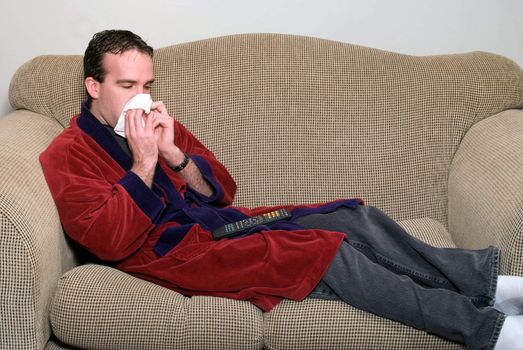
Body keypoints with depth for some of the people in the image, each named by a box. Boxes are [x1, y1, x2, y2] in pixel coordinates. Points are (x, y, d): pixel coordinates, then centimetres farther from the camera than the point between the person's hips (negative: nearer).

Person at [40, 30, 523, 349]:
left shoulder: (154, 124, 17)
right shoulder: (66, 156, -2)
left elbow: (223, 192, 11)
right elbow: (108, 241, -16)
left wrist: (174, 153, -6)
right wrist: (143, 164, -18)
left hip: (221, 223, 7)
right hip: (168, 250, -7)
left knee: (356, 218, -11)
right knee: (328, 254, -24)